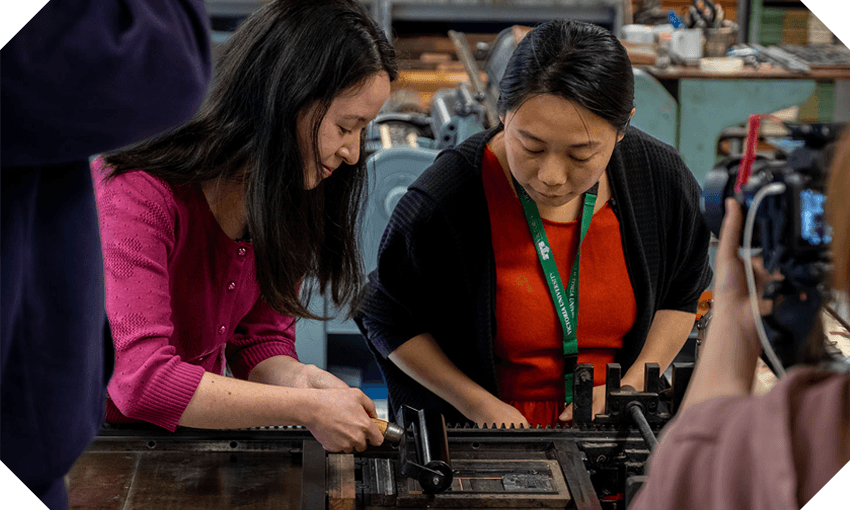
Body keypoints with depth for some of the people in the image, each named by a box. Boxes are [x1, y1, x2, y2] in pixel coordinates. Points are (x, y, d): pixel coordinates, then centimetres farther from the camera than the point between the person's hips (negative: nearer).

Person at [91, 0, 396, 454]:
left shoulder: (286, 195, -3)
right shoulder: (137, 191, -26)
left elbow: (261, 337, 0)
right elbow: (141, 380, -33)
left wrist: (298, 380, -22)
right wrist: (307, 408, -33)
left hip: (190, 439, 4)